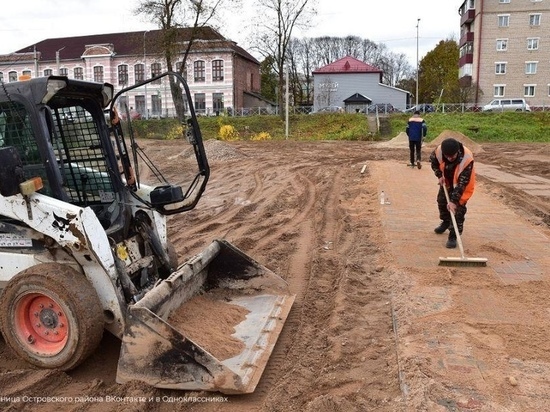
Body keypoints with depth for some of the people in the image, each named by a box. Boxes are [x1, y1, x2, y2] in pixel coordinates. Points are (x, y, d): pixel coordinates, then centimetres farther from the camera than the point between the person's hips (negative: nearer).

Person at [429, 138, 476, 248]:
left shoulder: (467, 159, -42)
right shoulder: (438, 151, -32)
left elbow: (462, 183, -38)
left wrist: (453, 200, -39)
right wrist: (439, 175, -13)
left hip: (462, 183, -5)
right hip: (446, 180, 5)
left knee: (458, 207, -12)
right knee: (442, 200, 17)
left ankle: (454, 235, -4)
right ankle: (446, 222, 44)